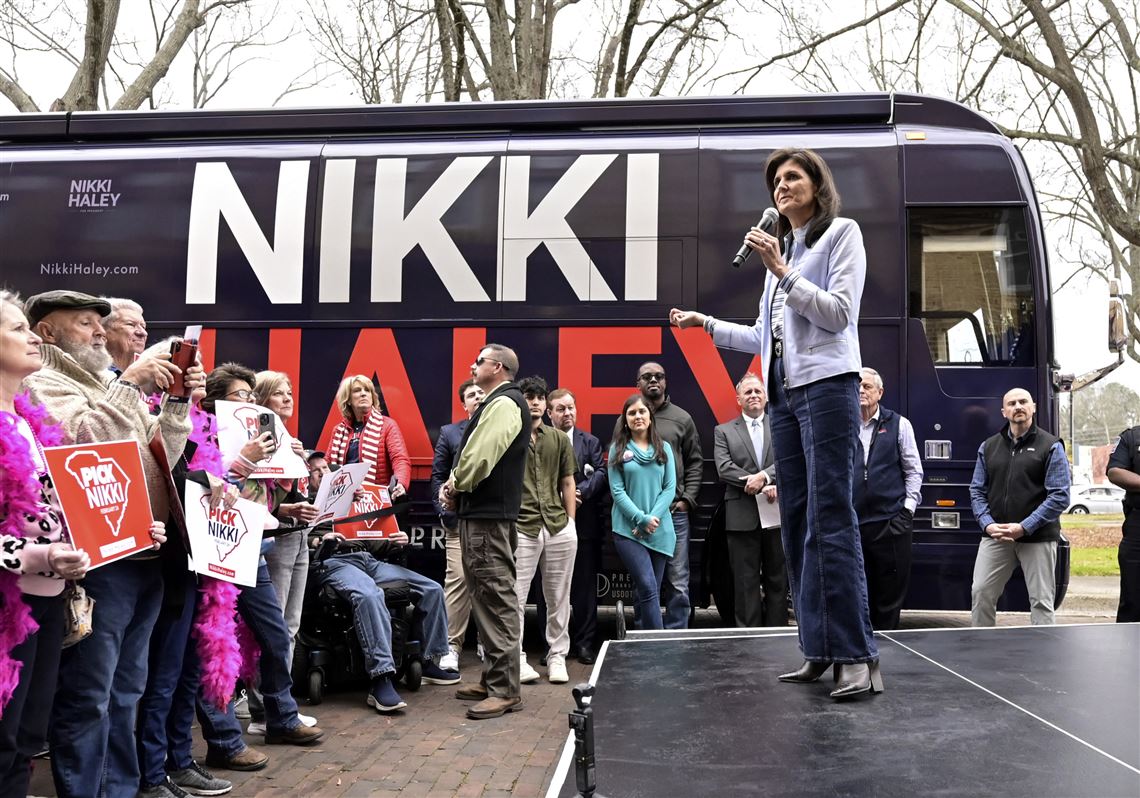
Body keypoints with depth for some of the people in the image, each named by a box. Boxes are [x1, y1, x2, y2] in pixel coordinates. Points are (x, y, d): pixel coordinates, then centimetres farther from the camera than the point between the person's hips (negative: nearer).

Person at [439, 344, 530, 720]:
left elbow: (479, 457, -22)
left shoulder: (503, 403, -13)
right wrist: (455, 485, 4)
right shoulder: (496, 403, 20)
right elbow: (472, 454, 21)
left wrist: (455, 485, -5)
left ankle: (505, 690, -5)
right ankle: (493, 678, 25)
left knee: (496, 600, -9)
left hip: (488, 517, -11)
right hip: (481, 513, 11)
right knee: (487, 598, 16)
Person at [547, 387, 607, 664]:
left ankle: (584, 641, 14)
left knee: (585, 584, 5)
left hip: (584, 523, 1)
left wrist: (580, 492, -16)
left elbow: (601, 473, -3)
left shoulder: (590, 442, 9)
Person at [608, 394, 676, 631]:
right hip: (628, 530, -3)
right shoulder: (618, 450, 4)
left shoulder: (664, 448, 10)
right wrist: (641, 518, -12)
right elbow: (617, 490, -2)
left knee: (649, 591, 6)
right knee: (648, 587, -13)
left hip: (660, 530, 3)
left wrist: (653, 518, -8)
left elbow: (670, 488, 4)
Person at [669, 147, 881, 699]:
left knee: (830, 520, -14)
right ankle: (819, 650, 8)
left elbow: (839, 314, -9)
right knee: (796, 523, 4)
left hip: (827, 388, -7)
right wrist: (706, 325, 24)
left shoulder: (841, 234, 4)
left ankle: (859, 656, -12)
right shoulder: (782, 248, 23)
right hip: (784, 394, 8)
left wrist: (782, 273, -12)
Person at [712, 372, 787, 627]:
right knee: (746, 582, 2)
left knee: (777, 580, 6)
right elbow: (724, 469, -5)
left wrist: (764, 476, -18)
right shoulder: (723, 432, 9)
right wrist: (761, 488, -13)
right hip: (743, 518, -1)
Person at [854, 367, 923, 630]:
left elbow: (914, 470, 7)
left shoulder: (898, 424, 6)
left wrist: (908, 507, -1)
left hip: (892, 522, -1)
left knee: (890, 593, 3)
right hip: (852, 522, 1)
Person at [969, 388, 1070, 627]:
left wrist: (1024, 527, -14)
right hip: (994, 536, 3)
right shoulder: (988, 447, 12)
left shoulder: (1051, 446, 0)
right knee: (980, 593, 1)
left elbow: (1060, 496, -7)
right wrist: (987, 524, -6)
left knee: (1041, 602, 2)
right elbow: (977, 490, 11)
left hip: (1037, 538, -3)